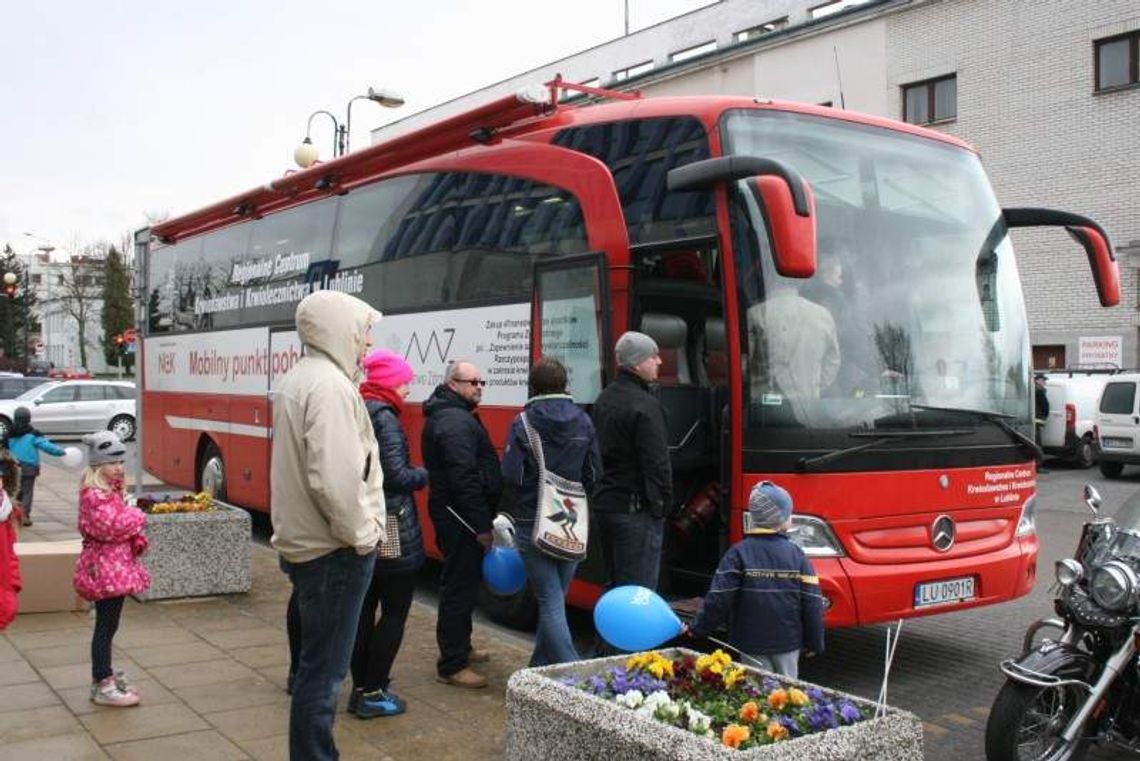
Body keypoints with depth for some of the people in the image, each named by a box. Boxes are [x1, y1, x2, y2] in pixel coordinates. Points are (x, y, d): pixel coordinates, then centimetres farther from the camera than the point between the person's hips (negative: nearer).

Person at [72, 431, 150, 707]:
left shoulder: (110, 491, 14)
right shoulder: (95, 495, -17)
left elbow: (120, 523, 21)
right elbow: (110, 526, -28)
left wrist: (137, 539, 2)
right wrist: (136, 516, -12)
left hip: (114, 566, 10)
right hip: (106, 568, -10)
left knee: (107, 625, 18)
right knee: (106, 626, -4)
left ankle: (103, 674, 29)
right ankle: (102, 686, 2)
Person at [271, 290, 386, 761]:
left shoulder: (294, 380, 13)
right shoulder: (331, 385, -19)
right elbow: (335, 479, -27)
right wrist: (361, 534, -14)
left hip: (301, 541, 10)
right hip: (334, 550, -10)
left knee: (317, 661, 20)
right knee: (325, 669, -1)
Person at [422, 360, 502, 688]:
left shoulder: (445, 415, 17)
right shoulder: (456, 422, -18)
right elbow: (465, 479, -25)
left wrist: (481, 521, 20)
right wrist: (482, 526, -23)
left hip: (452, 514, 11)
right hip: (461, 517, -11)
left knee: (461, 583, 21)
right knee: (460, 587, -5)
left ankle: (460, 647, 35)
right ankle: (452, 666, 1)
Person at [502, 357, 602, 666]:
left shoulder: (523, 423, -10)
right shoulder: (583, 421, 1)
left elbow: (511, 475, -13)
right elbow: (594, 474, 4)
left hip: (533, 522, -4)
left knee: (550, 603, -1)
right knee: (555, 599, 18)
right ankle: (542, 666, 31)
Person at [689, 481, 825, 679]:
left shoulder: (738, 553, -9)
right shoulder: (796, 554, -4)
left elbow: (719, 600, -12)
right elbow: (812, 603, -4)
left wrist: (699, 629, 1)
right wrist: (815, 642, 8)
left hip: (752, 643, -1)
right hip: (789, 642, 2)